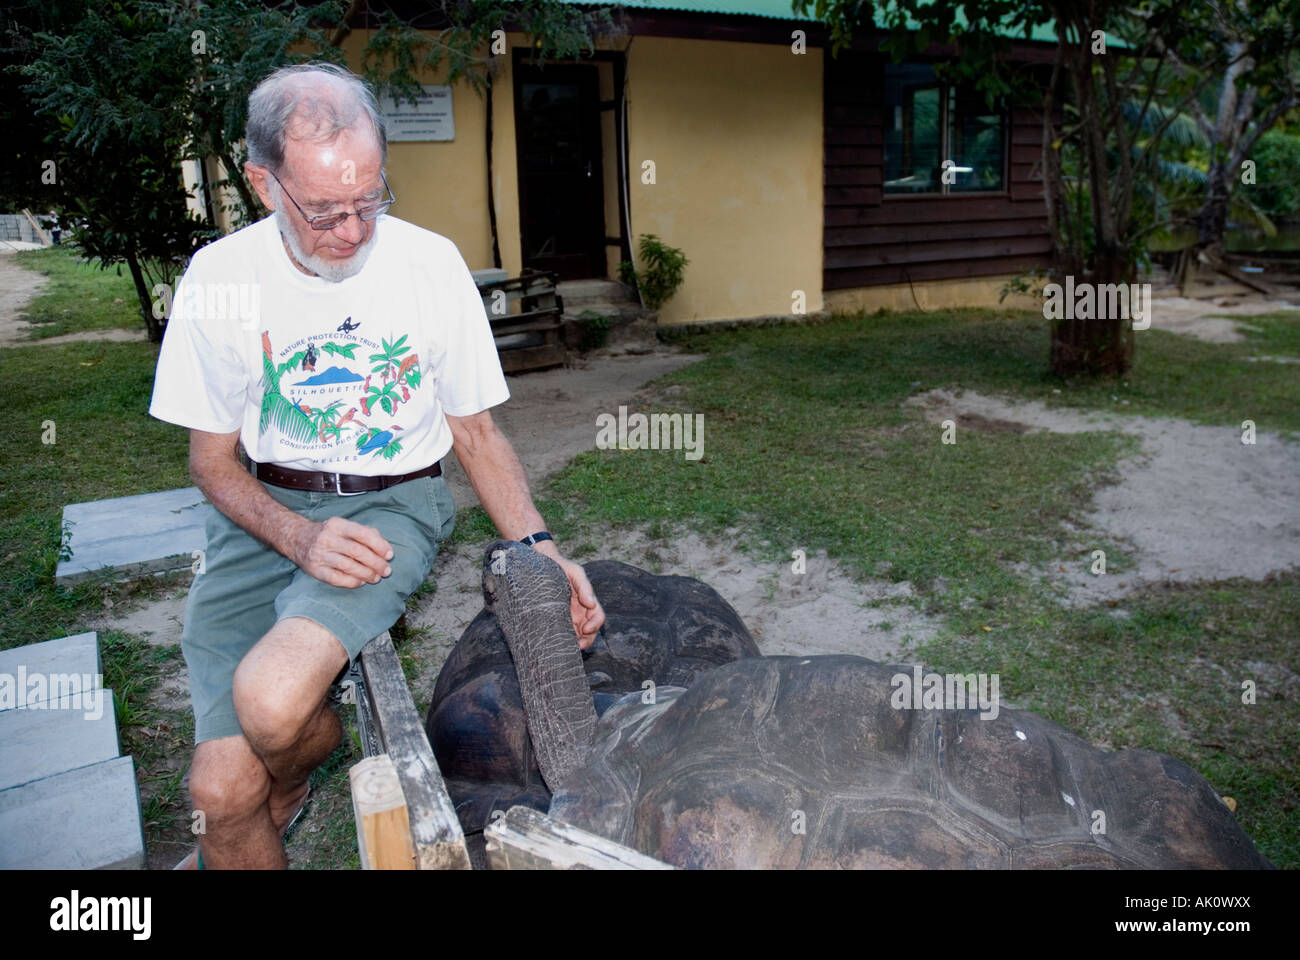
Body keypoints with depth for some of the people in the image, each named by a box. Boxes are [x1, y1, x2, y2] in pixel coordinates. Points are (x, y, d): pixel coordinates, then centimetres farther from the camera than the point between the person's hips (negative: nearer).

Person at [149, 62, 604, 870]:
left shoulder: (431, 264, -4)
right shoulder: (220, 279, -4)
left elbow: (477, 434, 4)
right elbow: (213, 459, 3)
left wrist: (540, 552, -10)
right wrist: (301, 539, -17)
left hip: (394, 505, -1)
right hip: (264, 516, 2)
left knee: (273, 697, -28)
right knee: (222, 786, -16)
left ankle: (282, 788, 9)